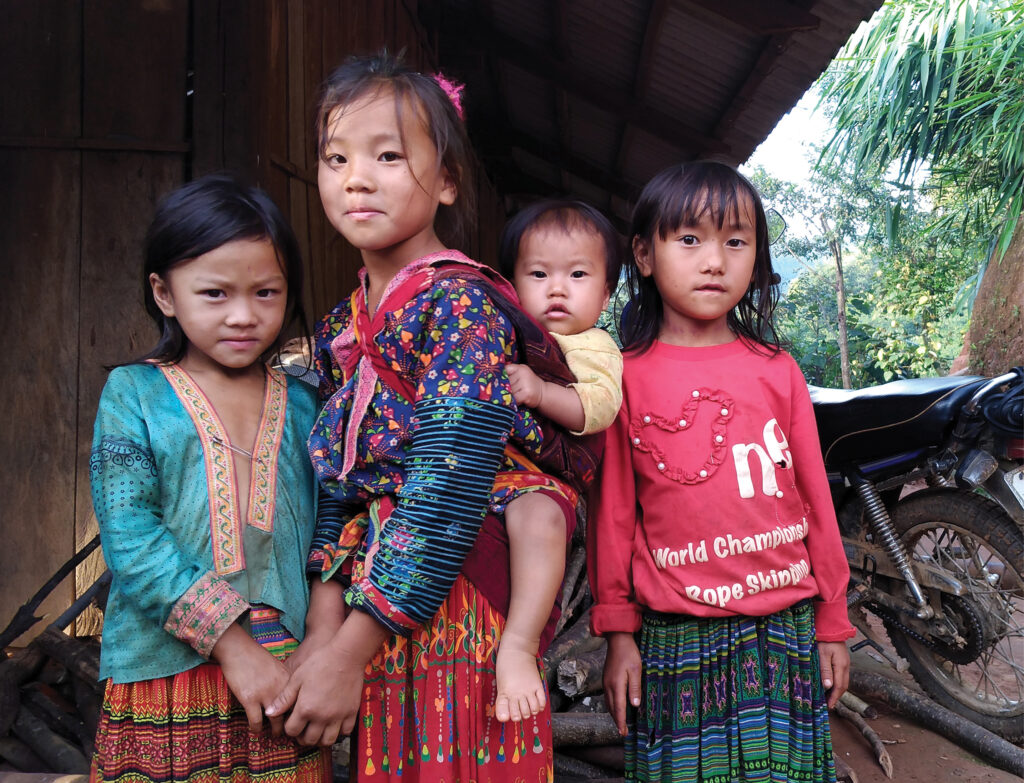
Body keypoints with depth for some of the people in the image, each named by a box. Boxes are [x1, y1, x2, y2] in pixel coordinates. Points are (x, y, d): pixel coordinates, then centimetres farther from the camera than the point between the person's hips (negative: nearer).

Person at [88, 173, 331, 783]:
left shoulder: (304, 405, 6)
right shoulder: (133, 394, -3)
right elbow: (129, 538, -12)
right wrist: (230, 642, -16)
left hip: (286, 678, 2)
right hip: (164, 683, -2)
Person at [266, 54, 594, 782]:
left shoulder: (462, 303, -15)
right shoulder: (341, 327, 8)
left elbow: (451, 484, -22)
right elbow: (334, 479, 8)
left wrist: (352, 651, -19)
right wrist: (326, 618, -5)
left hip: (457, 604, -6)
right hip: (376, 602, 7)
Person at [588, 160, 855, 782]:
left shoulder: (777, 370, 4)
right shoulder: (626, 378, -2)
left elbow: (814, 498, 8)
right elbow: (613, 511, 0)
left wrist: (833, 622, 10)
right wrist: (618, 631, 1)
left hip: (786, 629, 2)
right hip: (678, 639, -2)